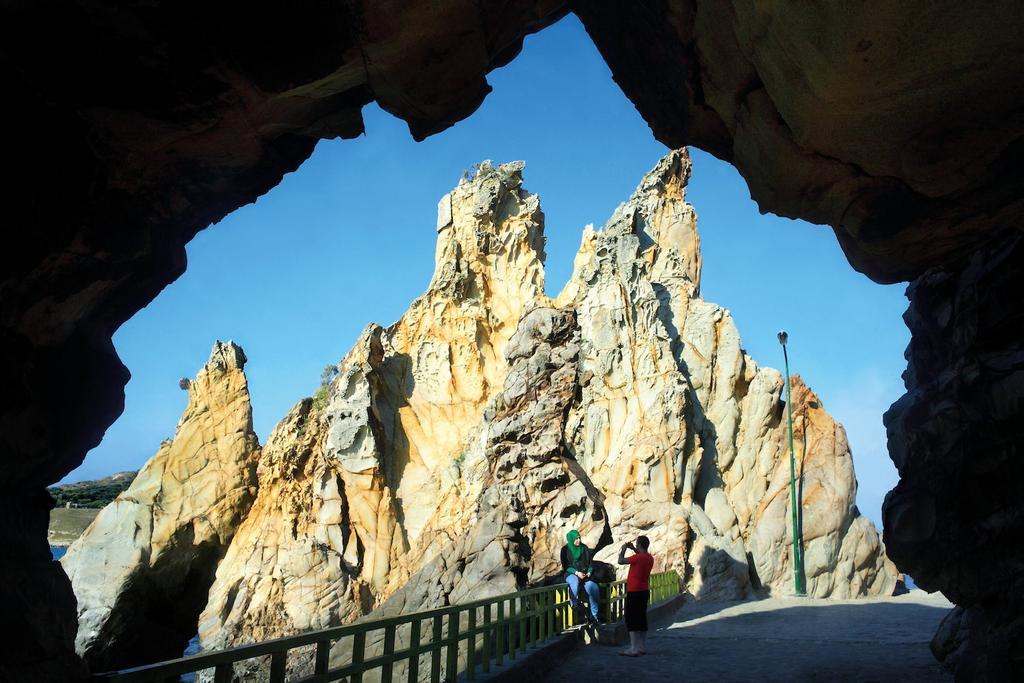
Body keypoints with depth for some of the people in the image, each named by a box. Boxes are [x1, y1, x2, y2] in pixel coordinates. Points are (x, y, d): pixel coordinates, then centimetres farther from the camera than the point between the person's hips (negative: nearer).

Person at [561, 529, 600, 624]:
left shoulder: (584, 548, 9)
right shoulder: (565, 550, 1)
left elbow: (590, 563, 11)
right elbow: (565, 566, -3)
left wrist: (589, 572, -9)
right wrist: (576, 573, -17)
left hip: (585, 574, 3)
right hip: (571, 574, -3)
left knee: (593, 588, -26)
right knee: (574, 582, -39)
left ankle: (593, 616, -16)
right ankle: (575, 608, -35)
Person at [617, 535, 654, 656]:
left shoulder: (637, 558, -19)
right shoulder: (650, 558, 7)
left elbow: (620, 561, -14)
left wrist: (623, 549, 0)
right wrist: (633, 549, 22)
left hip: (634, 592, -8)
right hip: (644, 591, 9)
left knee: (632, 620, -4)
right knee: (642, 619, 14)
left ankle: (634, 649, -5)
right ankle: (643, 647, 19)